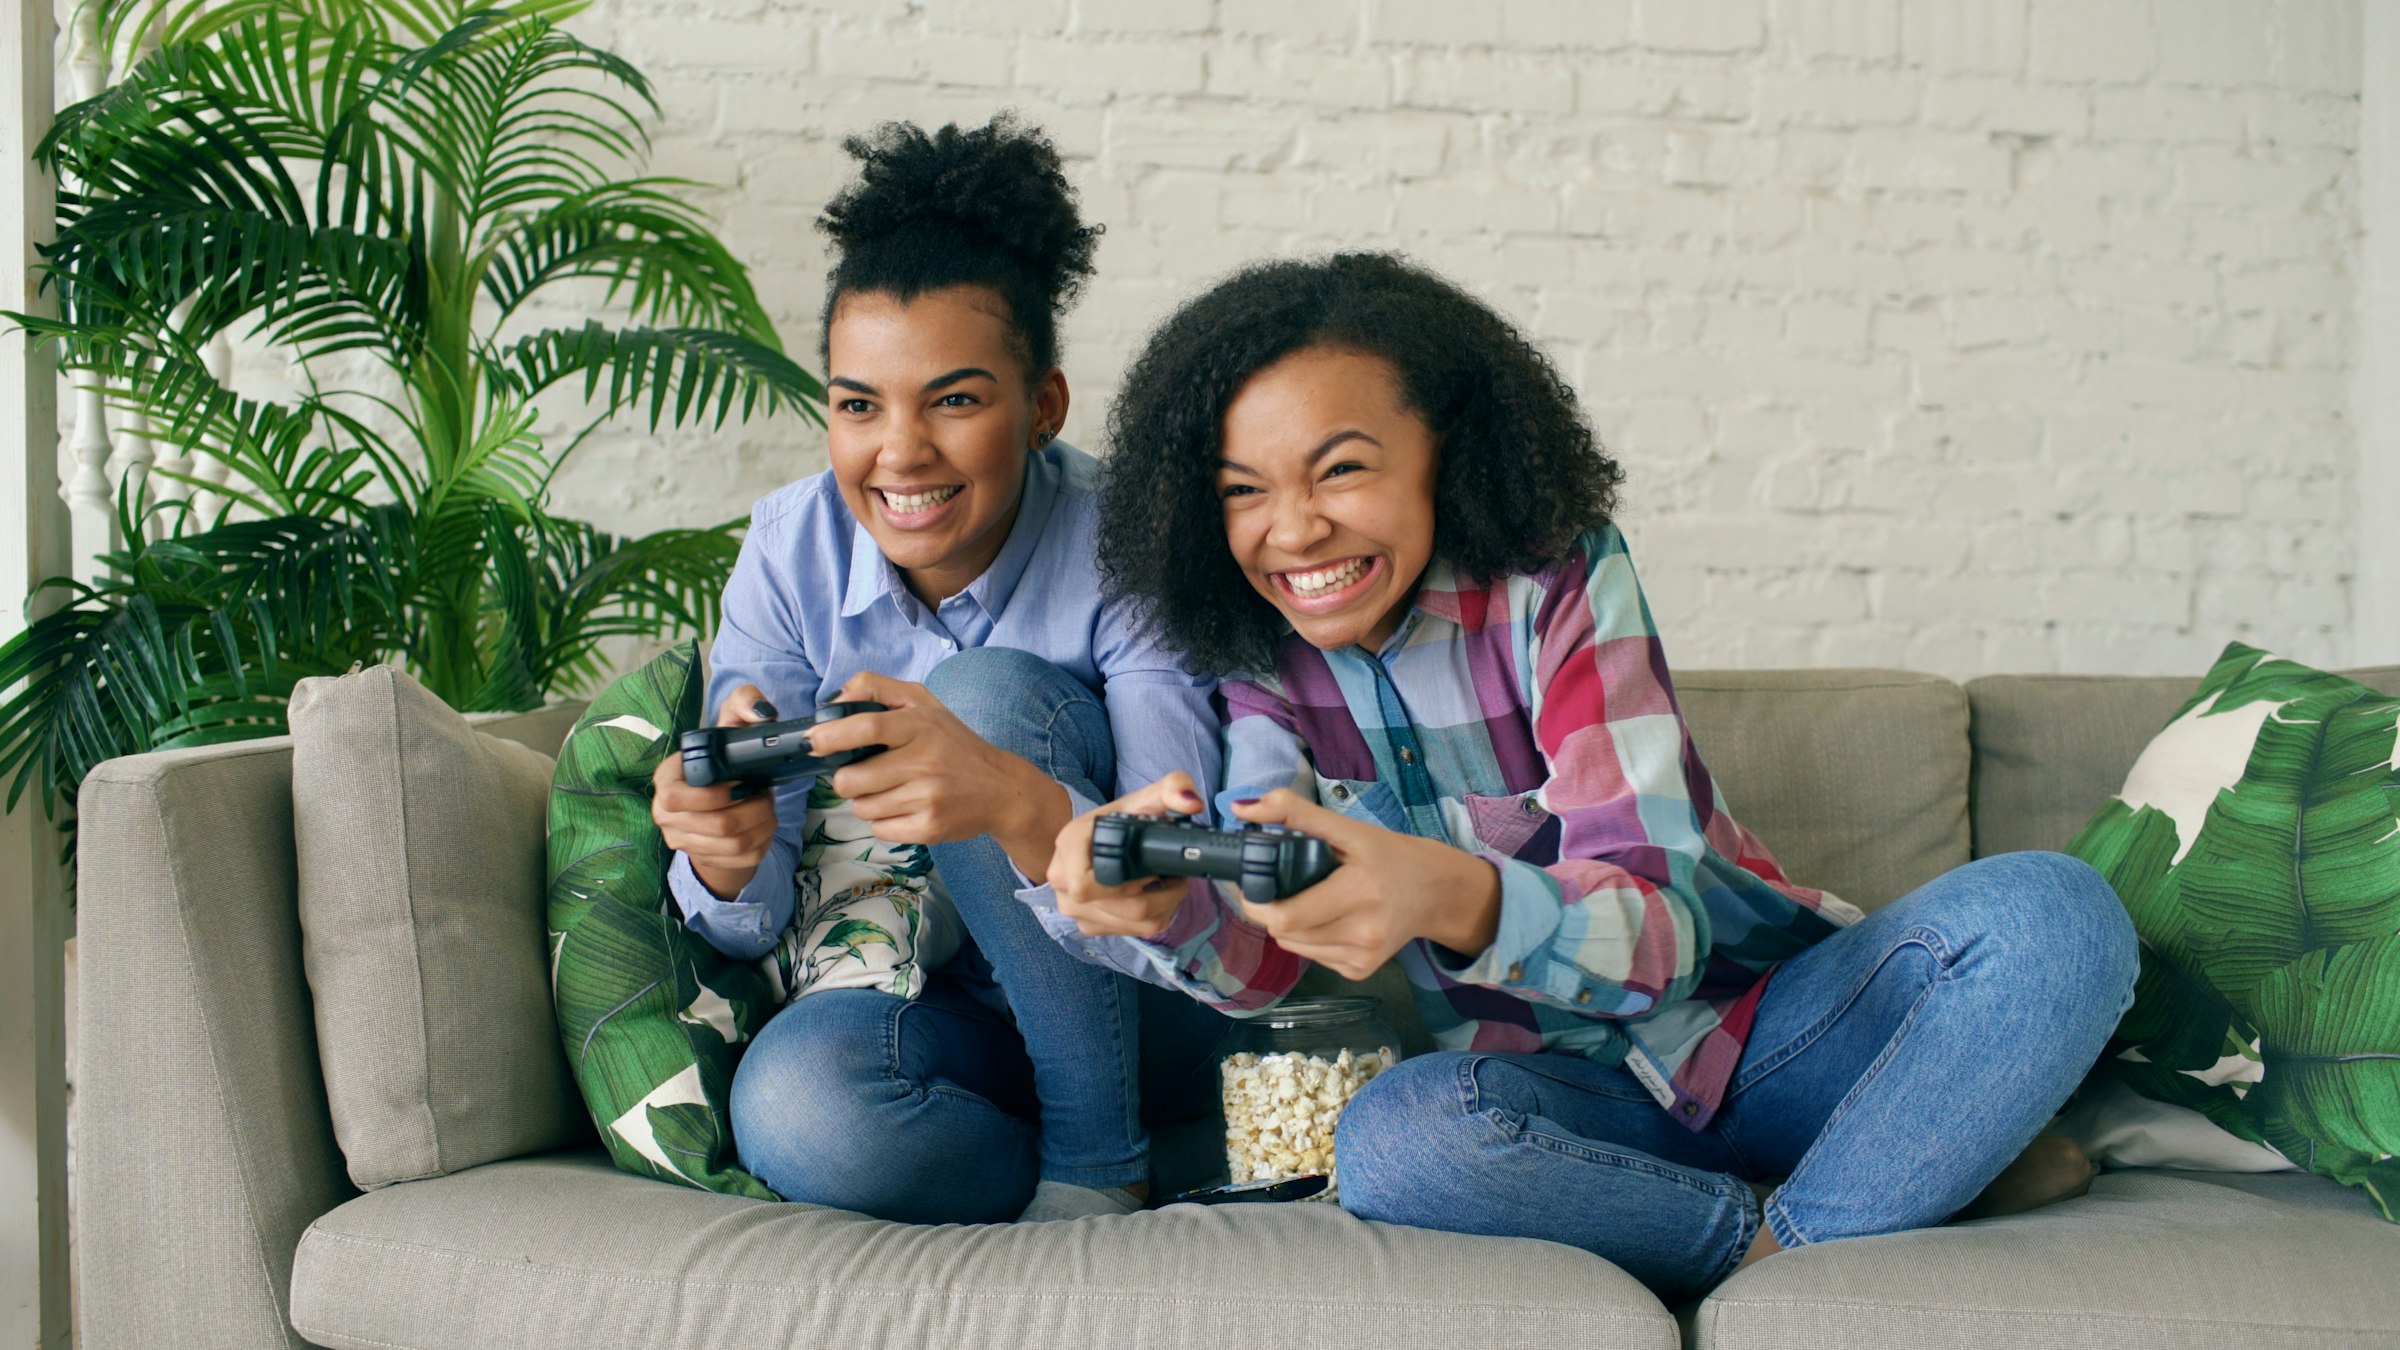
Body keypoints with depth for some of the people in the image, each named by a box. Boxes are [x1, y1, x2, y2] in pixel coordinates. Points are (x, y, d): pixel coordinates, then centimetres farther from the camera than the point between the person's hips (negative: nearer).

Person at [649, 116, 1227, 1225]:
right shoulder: (789, 553, -8)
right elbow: (753, 923, -7)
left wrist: (1016, 802, -48)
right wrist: (728, 858, -34)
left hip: (1145, 1012, -2)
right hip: (950, 1012, 3)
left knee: (988, 695, -26)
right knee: (792, 1104, -32)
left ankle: (1097, 1161, -13)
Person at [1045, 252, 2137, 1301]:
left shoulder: (1560, 580, -14)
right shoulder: (1261, 663, -3)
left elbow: (1656, 924, -26)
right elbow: (1260, 955, -16)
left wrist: (1450, 896, -48)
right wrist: (1162, 898, -41)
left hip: (1766, 1034, -2)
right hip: (1570, 1098, 2)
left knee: (2048, 914, -27)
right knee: (1392, 1141, -34)